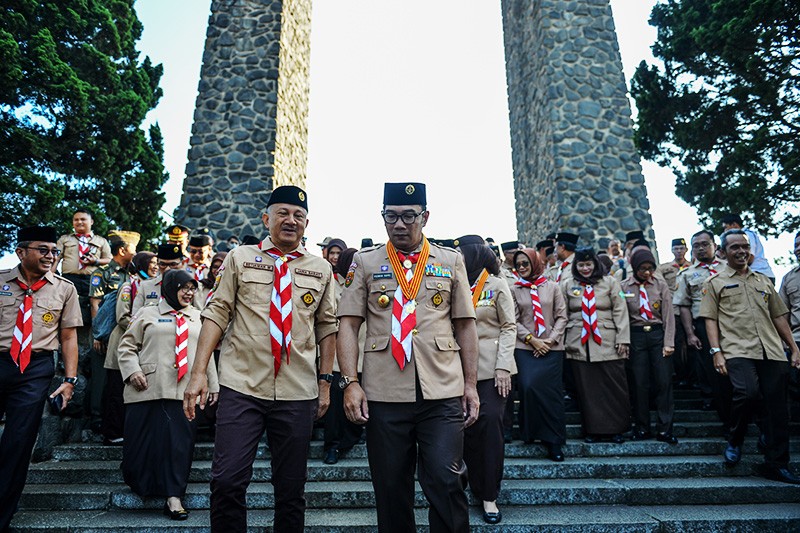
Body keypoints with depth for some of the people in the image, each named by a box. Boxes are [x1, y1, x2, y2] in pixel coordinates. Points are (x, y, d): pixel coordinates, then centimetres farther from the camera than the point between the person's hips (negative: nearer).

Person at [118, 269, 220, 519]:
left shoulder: (198, 318, 19)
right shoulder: (148, 314, 11)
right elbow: (127, 345, 9)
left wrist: (213, 385, 16)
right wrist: (132, 370, -8)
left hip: (186, 392, 2)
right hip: (149, 390, -1)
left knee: (180, 442, -4)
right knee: (144, 440, 1)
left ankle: (174, 497, 2)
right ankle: (140, 485, 27)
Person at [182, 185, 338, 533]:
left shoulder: (321, 269, 9)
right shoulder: (239, 259, 6)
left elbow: (327, 328, 11)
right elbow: (216, 314, 1)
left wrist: (325, 382, 7)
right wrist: (199, 372, -6)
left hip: (298, 392, 2)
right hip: (242, 387, -1)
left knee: (291, 488, 10)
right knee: (227, 481, -4)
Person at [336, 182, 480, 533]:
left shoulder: (451, 261, 10)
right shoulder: (365, 263, 8)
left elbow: (465, 326, 10)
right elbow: (348, 324, 3)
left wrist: (471, 384, 6)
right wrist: (350, 382, -6)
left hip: (443, 393, 0)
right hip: (385, 396, 0)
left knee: (445, 483, -3)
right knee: (391, 490, 10)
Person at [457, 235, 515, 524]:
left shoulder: (497, 285, 0)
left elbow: (509, 327, -1)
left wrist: (503, 366, -11)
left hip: (491, 366, -3)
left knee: (490, 423, -7)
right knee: (467, 427, 5)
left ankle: (490, 497, 5)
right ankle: (477, 489, 25)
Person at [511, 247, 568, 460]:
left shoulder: (552, 287, 8)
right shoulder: (514, 290, 7)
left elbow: (562, 317, 6)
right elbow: (514, 321, 3)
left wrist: (551, 340, -6)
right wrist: (532, 340, -8)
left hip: (551, 349, 0)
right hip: (525, 348, 0)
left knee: (550, 392, -3)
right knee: (528, 387, -15)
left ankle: (554, 441, 8)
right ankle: (531, 432, 6)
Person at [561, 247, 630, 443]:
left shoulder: (610, 282, 6)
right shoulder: (567, 285, 8)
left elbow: (620, 311, 2)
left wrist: (623, 339, -4)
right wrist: (561, 341, 6)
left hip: (607, 343, -1)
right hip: (579, 345, 1)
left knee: (614, 387, 2)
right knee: (587, 389, 5)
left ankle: (616, 429, 16)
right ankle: (593, 429, 16)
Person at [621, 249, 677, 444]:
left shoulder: (661, 286, 5)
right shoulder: (624, 287, 2)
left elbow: (668, 316, 2)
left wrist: (668, 343, -5)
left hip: (658, 334, 1)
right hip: (636, 336, -1)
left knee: (663, 382, -2)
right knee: (639, 384, 3)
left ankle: (664, 429, 8)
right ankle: (642, 428, 15)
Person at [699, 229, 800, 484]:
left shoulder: (764, 281, 22)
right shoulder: (715, 282, 9)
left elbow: (779, 317, 23)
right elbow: (710, 319, 2)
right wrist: (717, 352, -7)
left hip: (772, 351, 5)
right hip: (737, 350, -4)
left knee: (777, 407, 2)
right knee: (748, 393, -25)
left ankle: (776, 464, 14)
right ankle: (735, 440, 2)